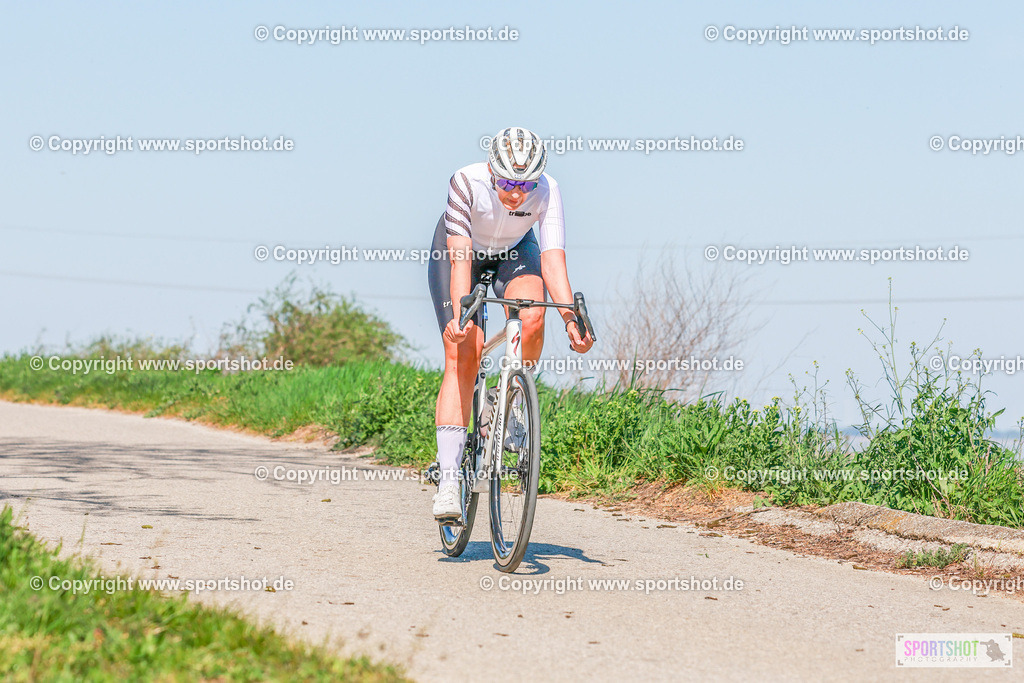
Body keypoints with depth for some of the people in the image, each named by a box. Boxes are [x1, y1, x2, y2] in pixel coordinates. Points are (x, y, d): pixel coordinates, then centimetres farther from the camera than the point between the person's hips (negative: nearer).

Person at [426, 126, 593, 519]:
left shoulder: (546, 191, -30)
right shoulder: (467, 182, -35)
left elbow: (553, 259, -37)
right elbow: (460, 256, -40)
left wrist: (570, 318, -50)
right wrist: (458, 314, -53)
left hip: (514, 252, 2)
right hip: (461, 249, -2)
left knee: (531, 316, -32)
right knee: (462, 354, -17)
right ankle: (448, 479, -20)